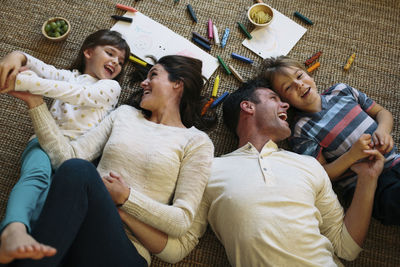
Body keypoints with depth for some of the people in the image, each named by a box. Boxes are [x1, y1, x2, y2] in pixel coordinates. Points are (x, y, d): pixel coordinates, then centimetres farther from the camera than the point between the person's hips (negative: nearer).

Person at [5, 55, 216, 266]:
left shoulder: (196, 142, 5)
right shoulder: (125, 113, 19)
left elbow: (182, 221, -2)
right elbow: (69, 157, 8)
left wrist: (126, 197, -12)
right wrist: (34, 102, 3)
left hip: (126, 250, -3)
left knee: (78, 171, -30)